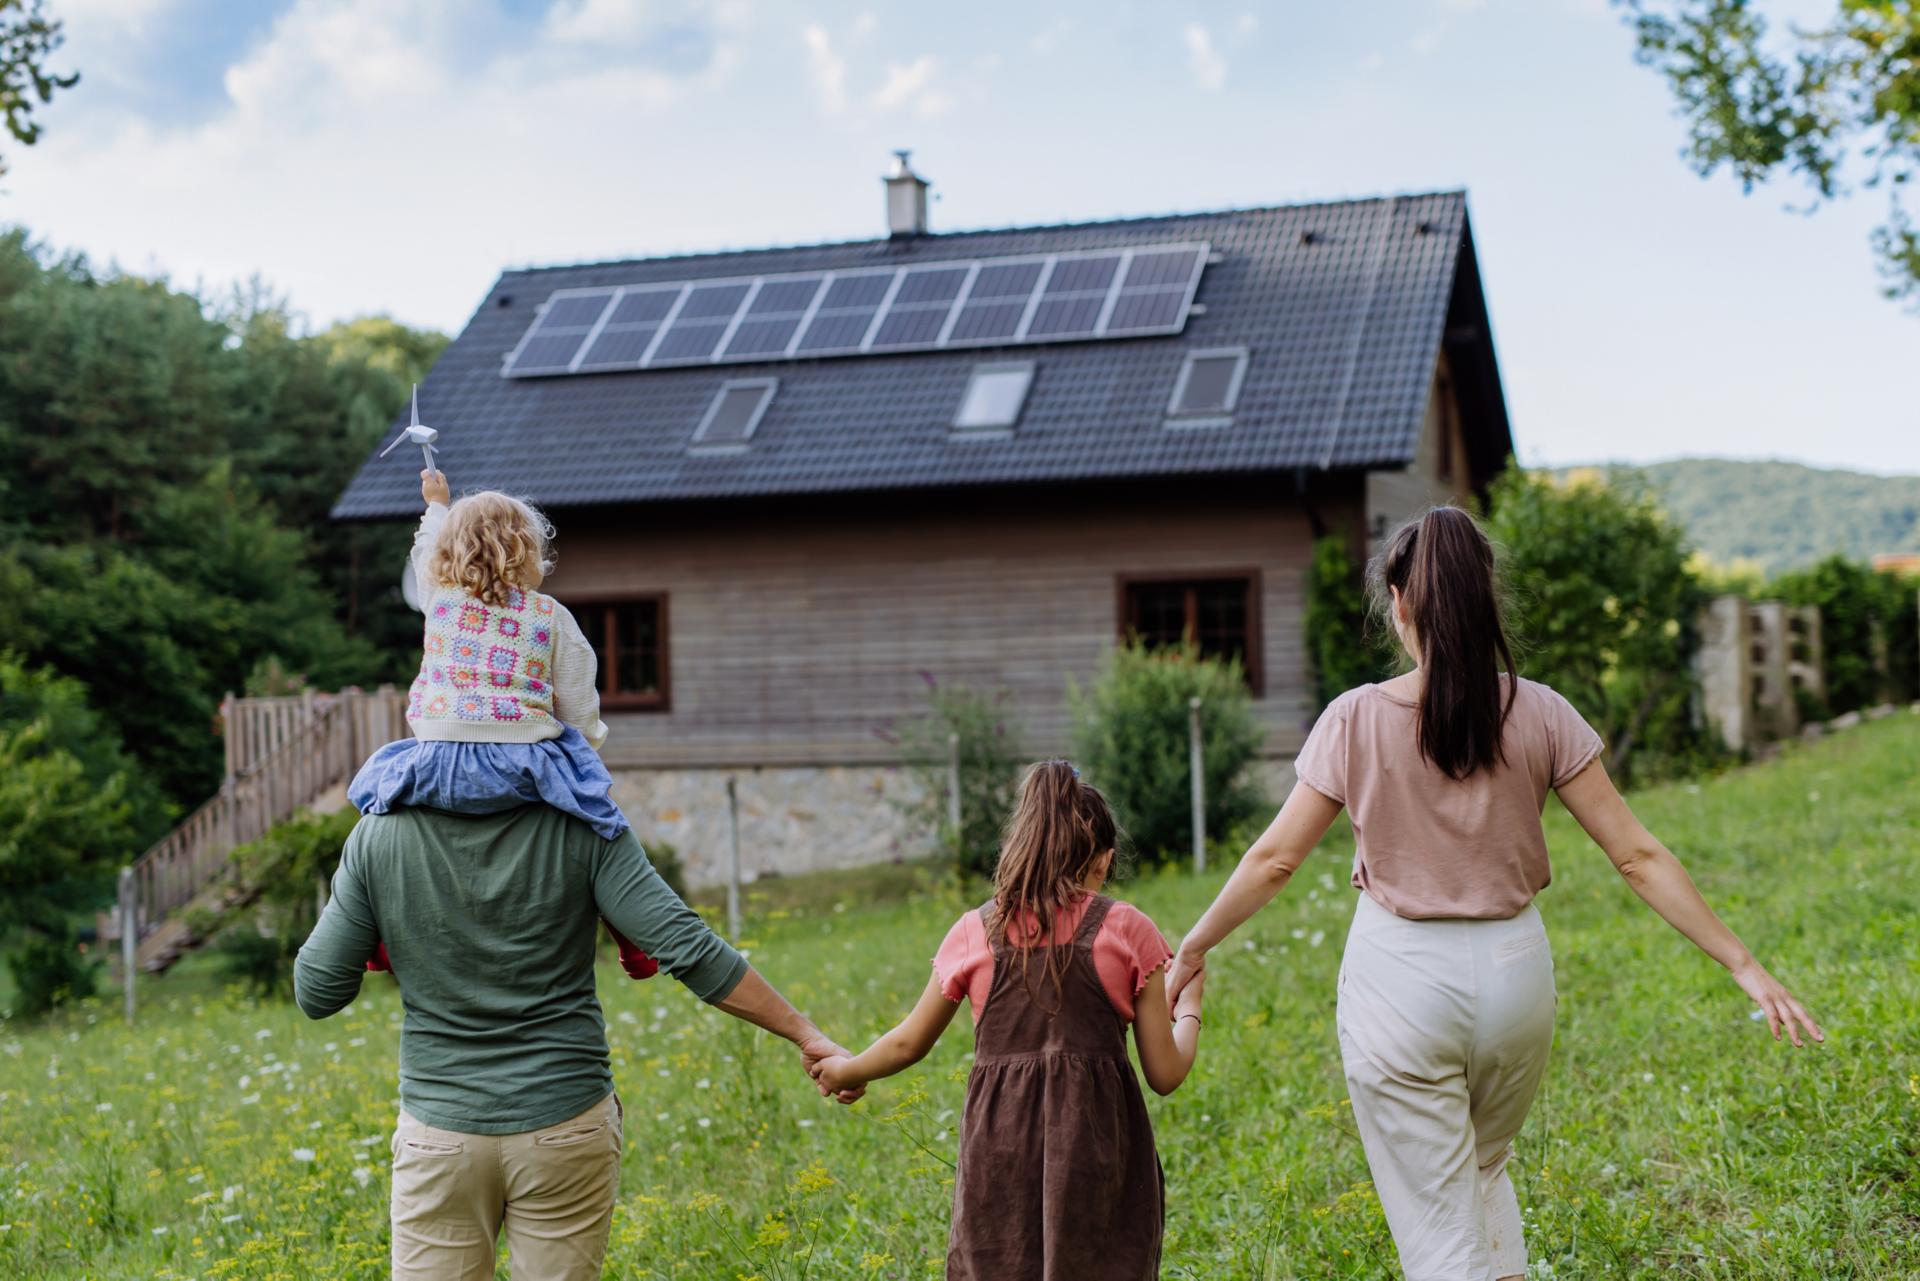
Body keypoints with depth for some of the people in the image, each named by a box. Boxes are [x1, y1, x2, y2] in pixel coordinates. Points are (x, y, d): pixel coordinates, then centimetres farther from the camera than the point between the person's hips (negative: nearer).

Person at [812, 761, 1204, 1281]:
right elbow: (1166, 1074, 4)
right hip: (1098, 1154, -1)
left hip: (1000, 1151, 2)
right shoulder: (1128, 931, 1)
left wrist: (845, 1072, 39)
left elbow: (907, 1044, 19)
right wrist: (1189, 1004, 23)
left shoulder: (975, 932, 6)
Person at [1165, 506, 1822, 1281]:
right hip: (1513, 972, 3)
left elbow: (1274, 859, -5)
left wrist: (1191, 950, 8)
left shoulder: (1356, 720, -11)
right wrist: (1742, 964, 2)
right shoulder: (1539, 715, -6)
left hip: (1401, 983, -3)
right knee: (1485, 1169, 30)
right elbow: (1637, 856, -5)